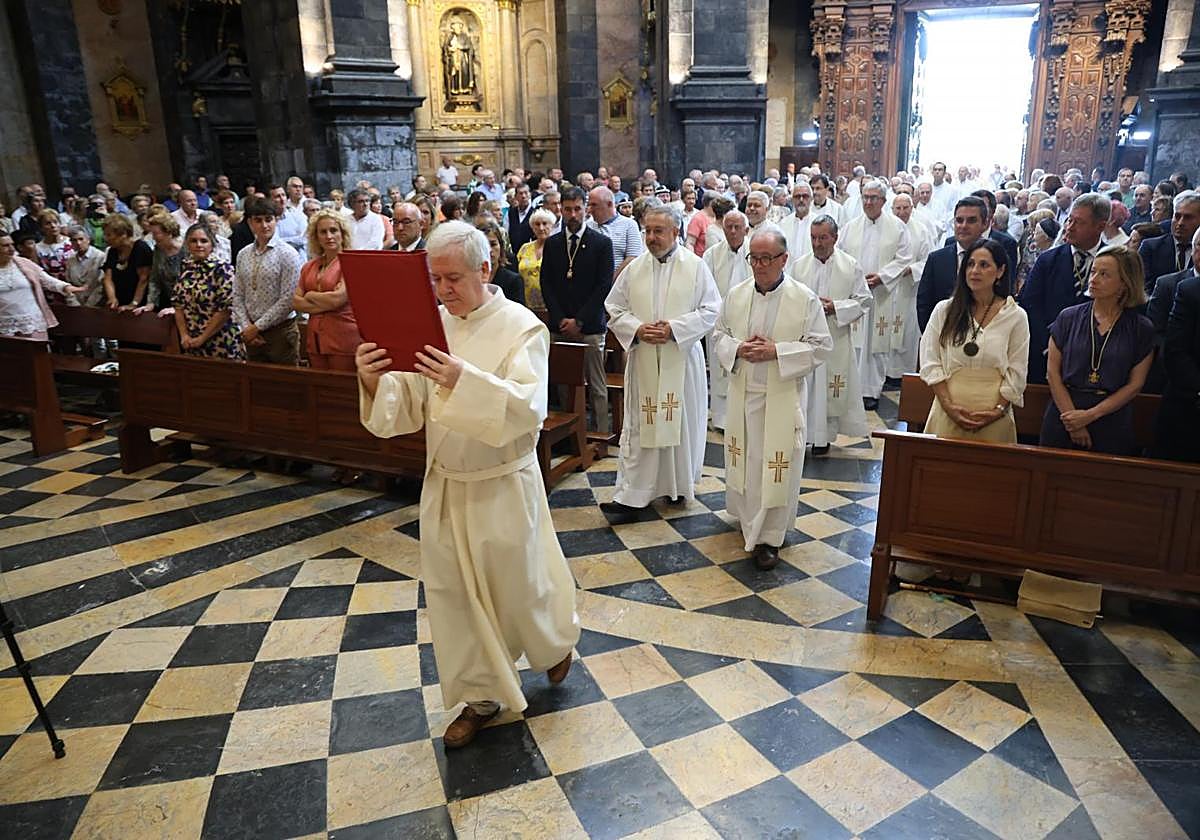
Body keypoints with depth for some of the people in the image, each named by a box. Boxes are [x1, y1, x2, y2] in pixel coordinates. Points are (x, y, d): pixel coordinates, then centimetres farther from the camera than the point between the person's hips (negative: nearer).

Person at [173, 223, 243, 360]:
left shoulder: (222, 268, -11)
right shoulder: (184, 267, 7)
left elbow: (226, 308, -15)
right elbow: (178, 304, 9)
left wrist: (202, 338, -12)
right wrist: (184, 335, -2)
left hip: (220, 343, -5)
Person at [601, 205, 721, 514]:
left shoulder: (696, 266, -1)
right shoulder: (634, 268, 5)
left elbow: (711, 310, -5)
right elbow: (614, 308, 7)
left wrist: (674, 328, -17)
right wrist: (637, 329, -12)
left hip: (682, 359, -1)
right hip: (643, 360, 2)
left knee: (682, 421, 8)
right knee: (639, 425, 1)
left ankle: (680, 484, 26)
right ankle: (629, 494, 3)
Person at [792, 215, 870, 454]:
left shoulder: (851, 266, 0)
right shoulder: (799, 265, 5)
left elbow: (863, 301, 1)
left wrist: (835, 307, -13)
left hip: (835, 339, -1)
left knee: (831, 390, 4)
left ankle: (824, 436, 17)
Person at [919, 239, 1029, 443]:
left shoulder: (1016, 316, 4)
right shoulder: (944, 310, 5)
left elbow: (1016, 374, 3)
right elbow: (930, 364, 1)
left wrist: (998, 410, -8)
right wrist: (949, 405, -8)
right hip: (948, 415, 1)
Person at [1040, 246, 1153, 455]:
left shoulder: (1142, 329, 1)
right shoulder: (1068, 318, 3)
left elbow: (1135, 384, -2)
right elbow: (1052, 371, -1)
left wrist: (1090, 415, -12)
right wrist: (1072, 419, -9)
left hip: (1112, 427, -1)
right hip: (1062, 422, 1)